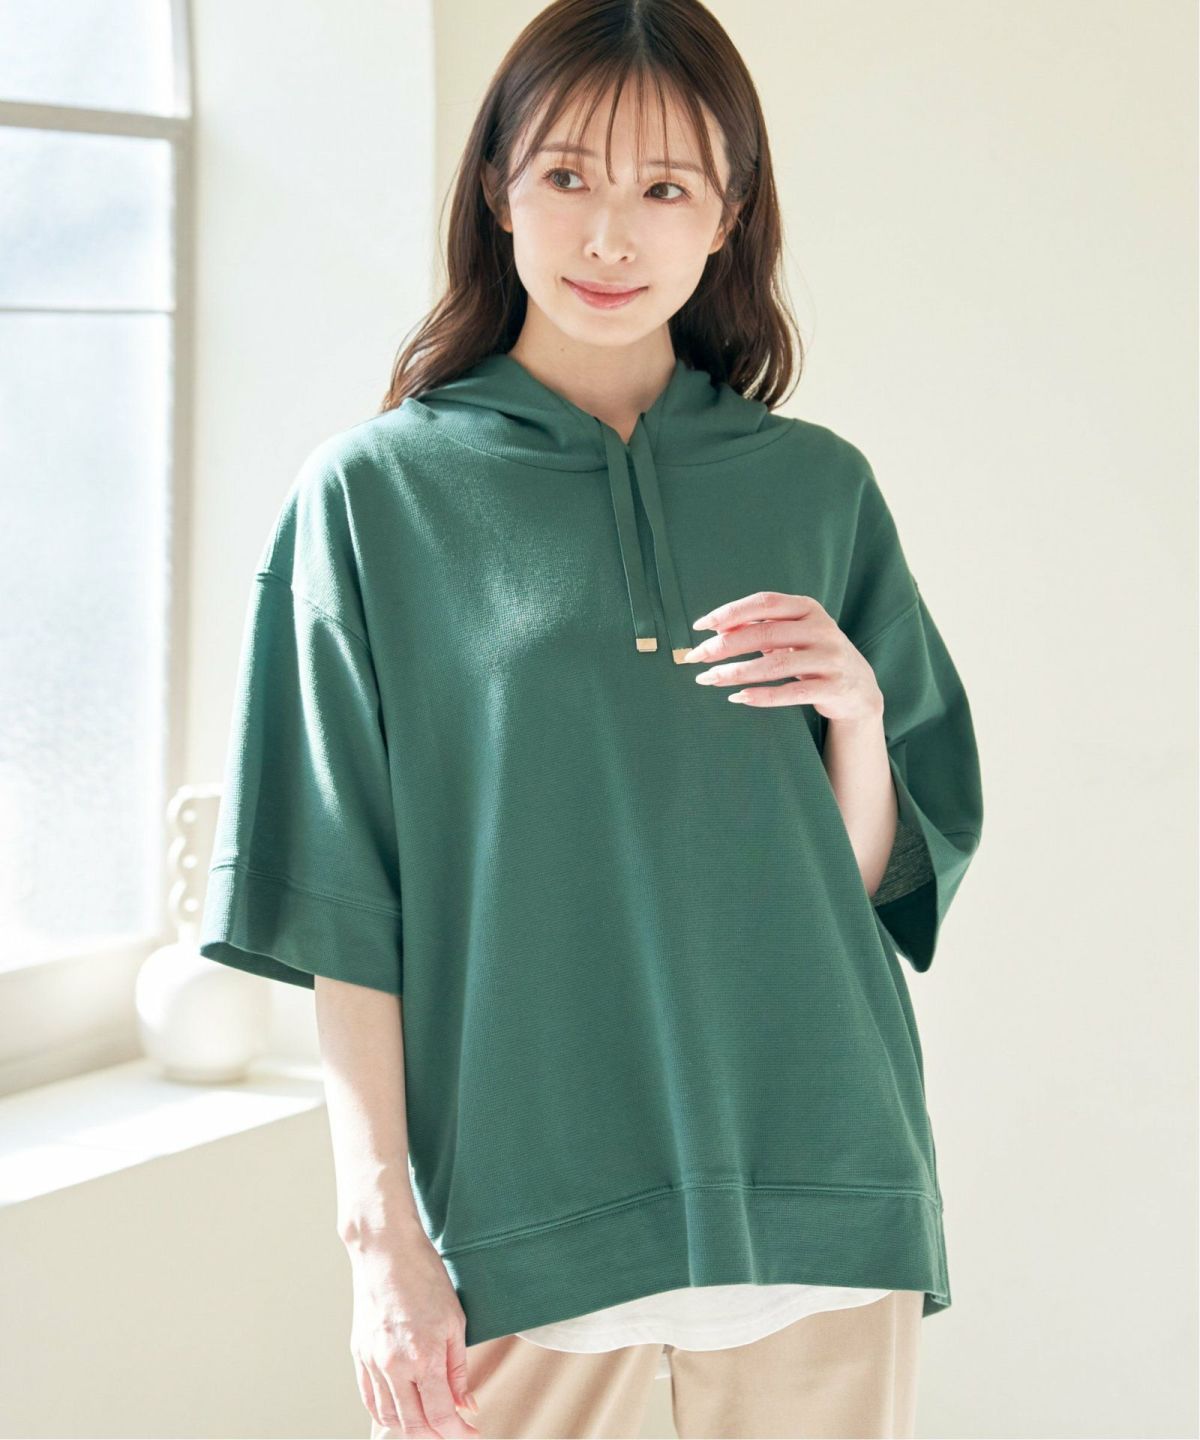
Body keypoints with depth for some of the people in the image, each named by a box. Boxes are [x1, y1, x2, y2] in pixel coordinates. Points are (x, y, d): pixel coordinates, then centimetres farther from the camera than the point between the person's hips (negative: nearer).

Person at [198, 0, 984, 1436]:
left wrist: (856, 710, -8)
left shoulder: (817, 488, 8)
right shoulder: (372, 492, 1)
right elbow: (343, 908, -2)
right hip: (523, 1201, -2)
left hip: (816, 1189, 3)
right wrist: (381, 1230, -8)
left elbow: (889, 879, 10)